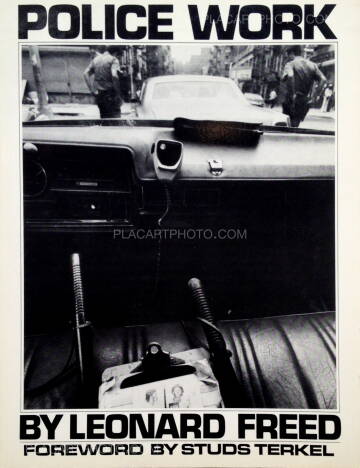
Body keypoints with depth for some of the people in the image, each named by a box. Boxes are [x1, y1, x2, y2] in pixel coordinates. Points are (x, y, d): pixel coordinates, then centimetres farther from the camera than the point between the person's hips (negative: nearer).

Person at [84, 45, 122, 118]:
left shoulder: (95, 59, 13)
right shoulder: (113, 59, -6)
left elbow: (86, 74, 6)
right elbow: (114, 75, -21)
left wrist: (92, 90, 4)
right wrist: (118, 94, -16)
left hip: (98, 94, 6)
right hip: (109, 93, -6)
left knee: (104, 116, 15)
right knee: (115, 115, -4)